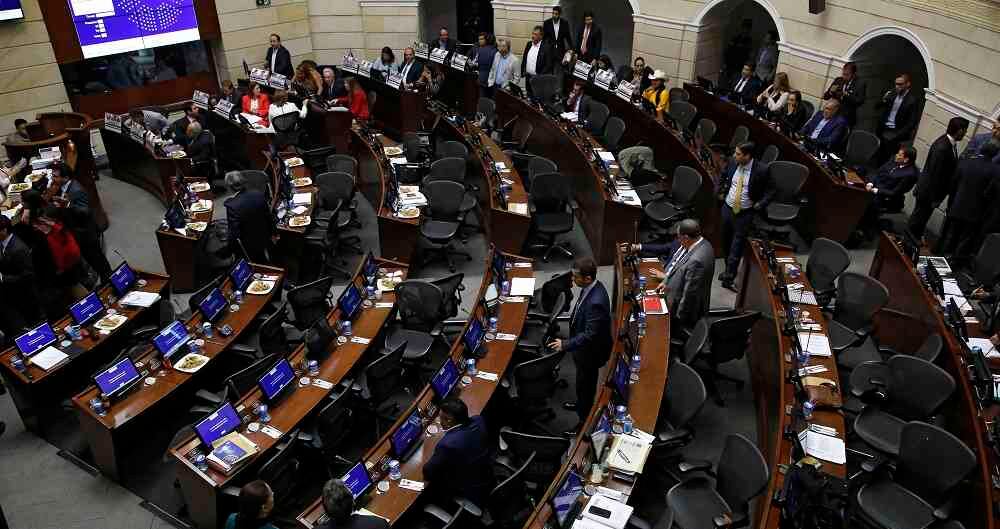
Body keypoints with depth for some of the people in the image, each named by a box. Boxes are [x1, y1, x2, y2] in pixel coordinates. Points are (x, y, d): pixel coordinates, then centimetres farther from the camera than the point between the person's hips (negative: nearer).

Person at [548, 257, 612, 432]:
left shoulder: (596, 302, -38)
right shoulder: (591, 287, -10)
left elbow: (590, 334, -33)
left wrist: (565, 344, -29)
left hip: (590, 352, -9)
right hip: (585, 347, 9)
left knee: (585, 385, 13)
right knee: (583, 382, 31)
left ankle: (585, 421, 35)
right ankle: (581, 404, 56)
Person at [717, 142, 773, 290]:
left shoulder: (761, 170, -18)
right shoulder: (733, 163, -6)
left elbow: (770, 190, -4)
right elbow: (723, 176, 17)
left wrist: (760, 204, -14)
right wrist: (719, 191, 8)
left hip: (745, 213, -5)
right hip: (727, 208, 5)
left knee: (737, 244, -5)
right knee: (726, 241, 16)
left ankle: (729, 277, -2)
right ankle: (728, 270, 34)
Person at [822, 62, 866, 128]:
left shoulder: (859, 83, -4)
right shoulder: (838, 80, 7)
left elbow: (860, 101, -12)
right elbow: (825, 96, 9)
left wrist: (847, 95, -22)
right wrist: (831, 92, -12)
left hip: (847, 117, -3)